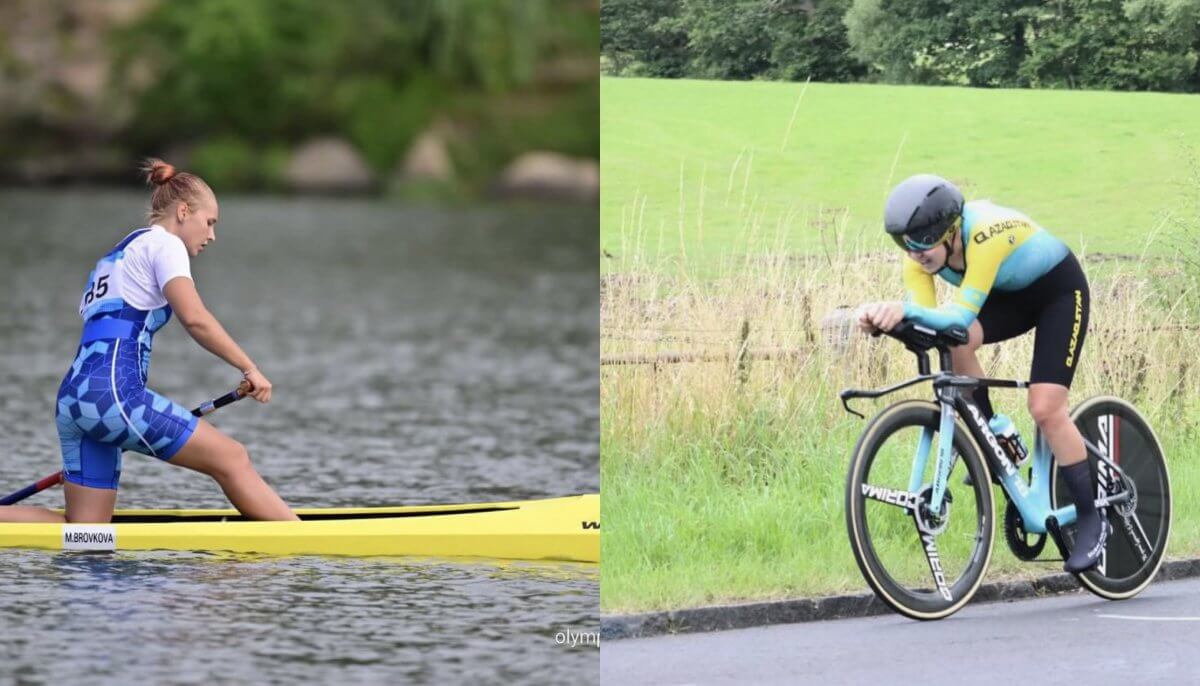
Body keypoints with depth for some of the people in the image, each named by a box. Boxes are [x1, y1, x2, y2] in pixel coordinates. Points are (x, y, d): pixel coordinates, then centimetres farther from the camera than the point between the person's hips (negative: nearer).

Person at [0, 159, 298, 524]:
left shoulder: (114, 257, 30)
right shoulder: (162, 243, 3)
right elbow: (194, 317, -13)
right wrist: (249, 369, -7)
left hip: (72, 397, 9)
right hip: (112, 392, -9)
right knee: (232, 459, -5)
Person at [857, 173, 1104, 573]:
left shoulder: (986, 234, -39)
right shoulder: (923, 250, -20)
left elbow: (961, 316, -45)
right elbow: (923, 317, -27)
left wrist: (907, 311, -62)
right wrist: (886, 316, -48)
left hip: (1059, 289, -6)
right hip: (1011, 295, 6)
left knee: (1046, 409, -16)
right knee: (953, 344, -25)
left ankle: (1092, 521, -2)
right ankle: (993, 438, -4)